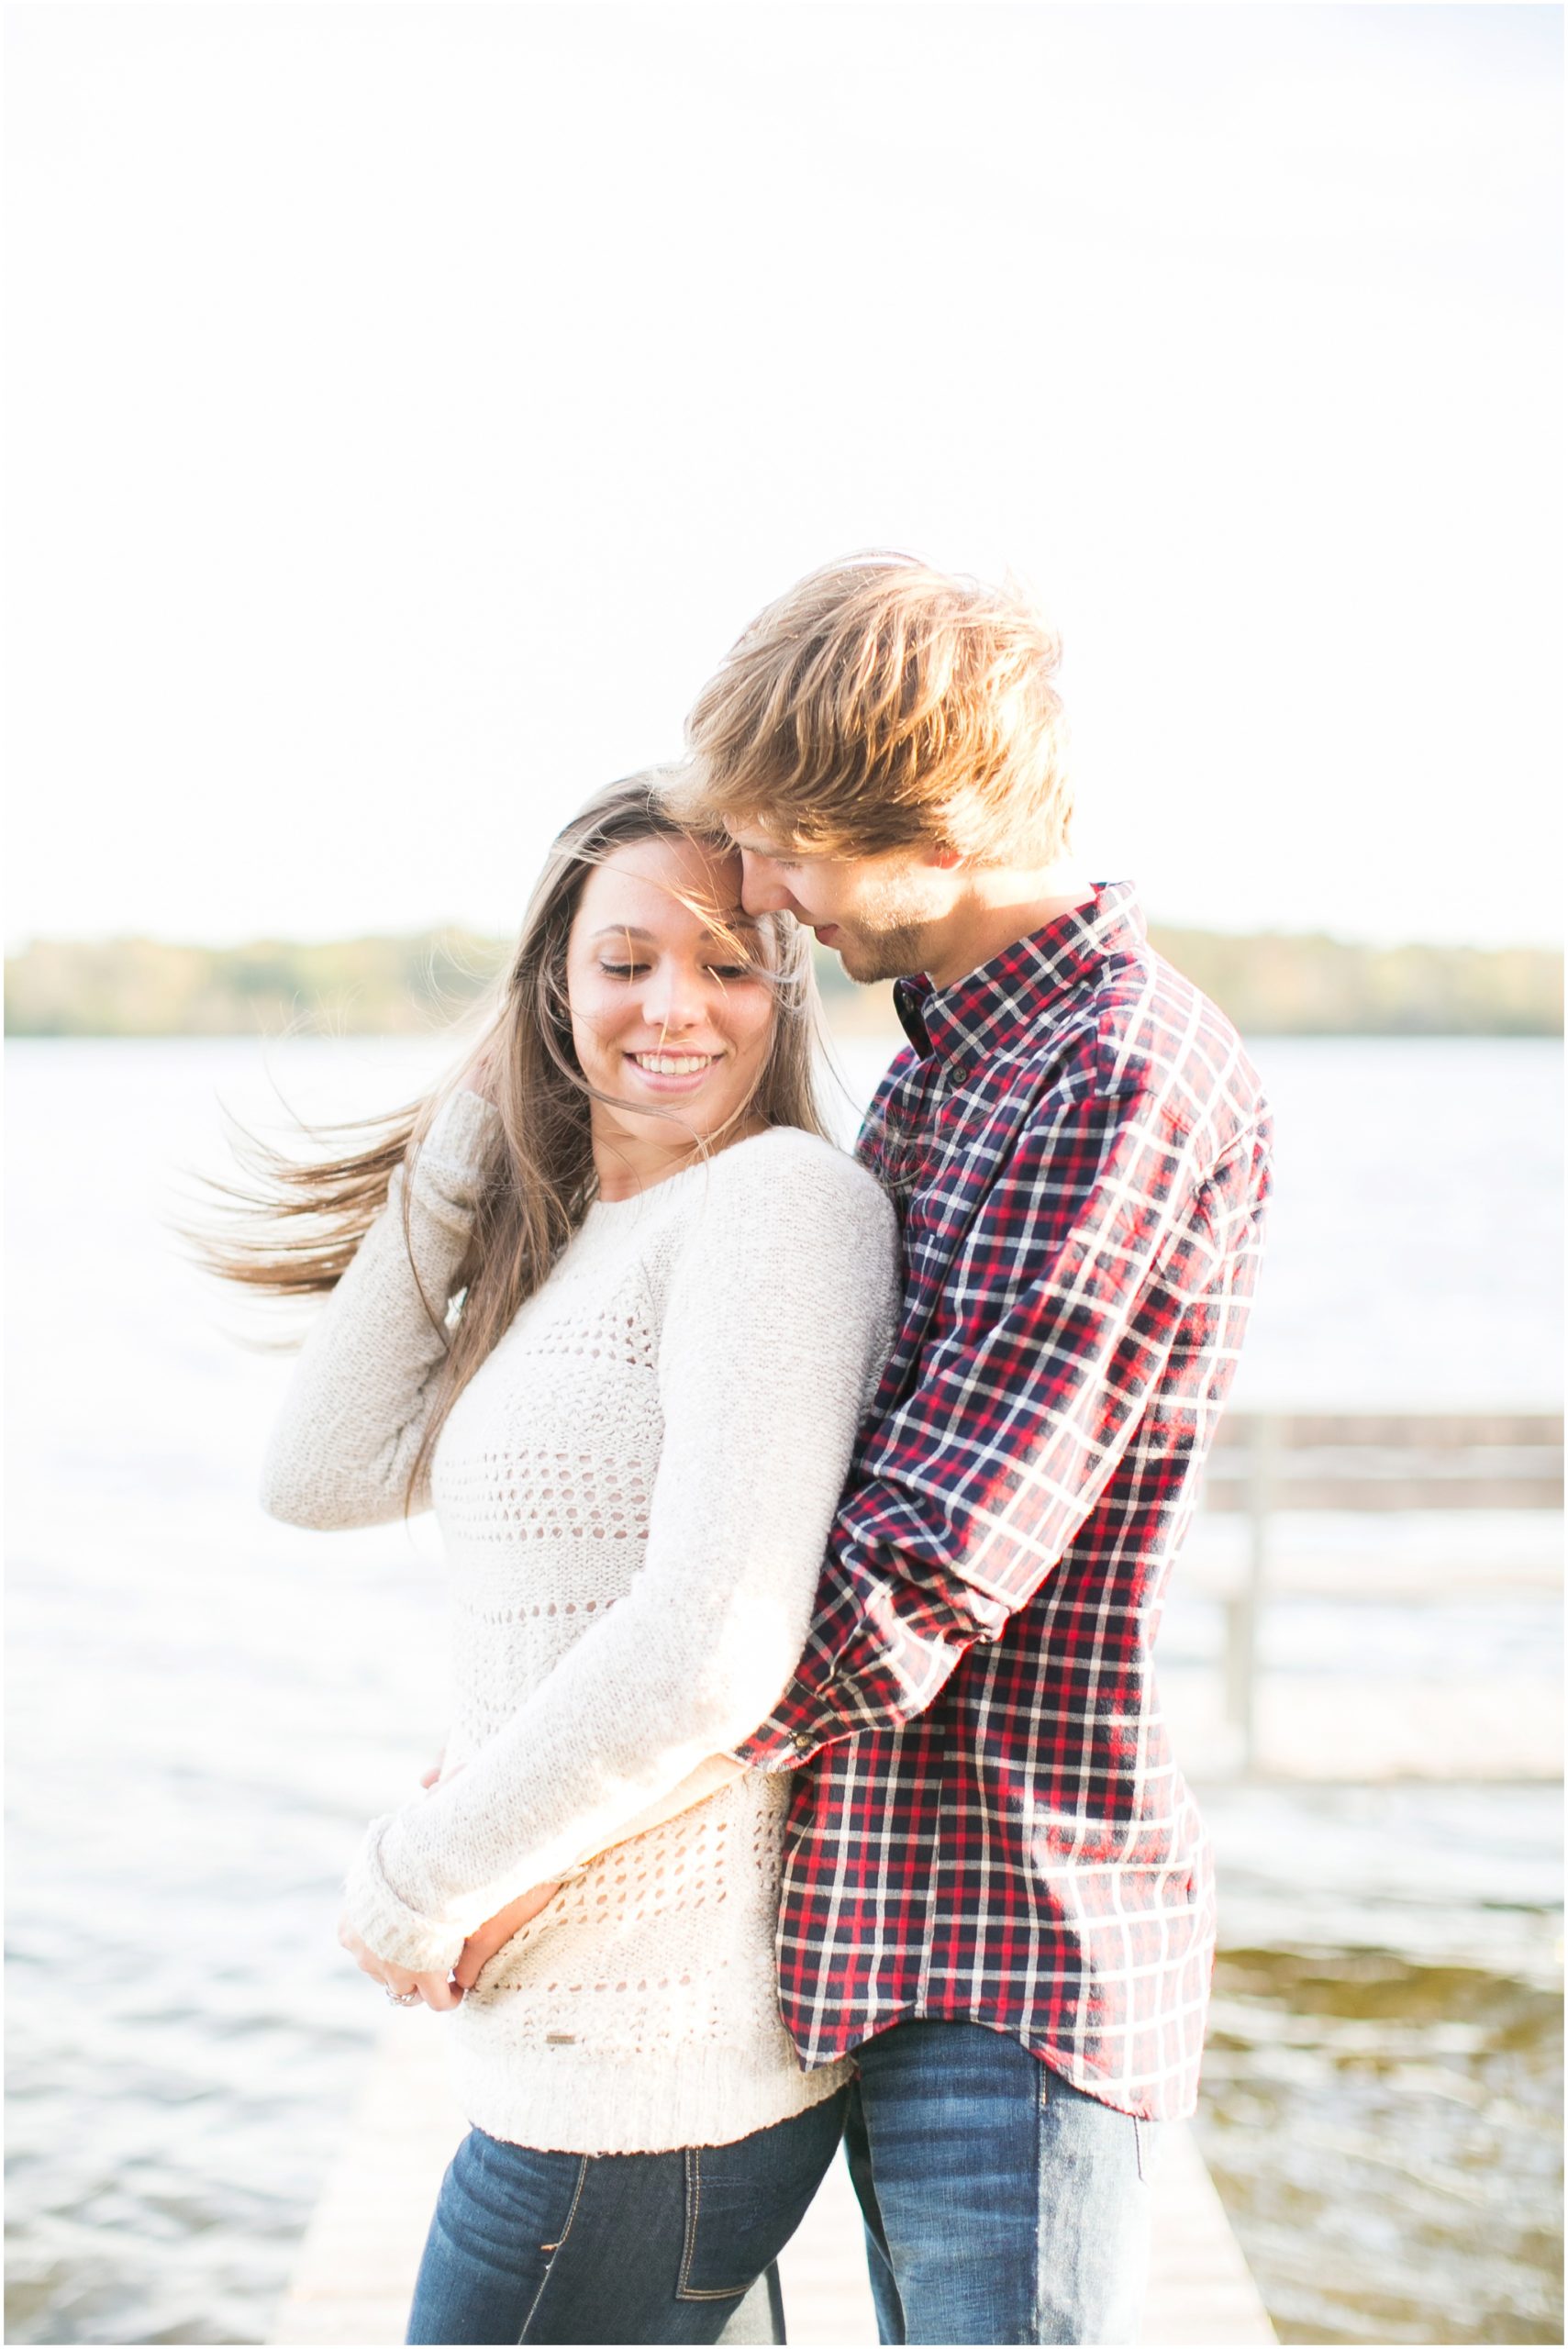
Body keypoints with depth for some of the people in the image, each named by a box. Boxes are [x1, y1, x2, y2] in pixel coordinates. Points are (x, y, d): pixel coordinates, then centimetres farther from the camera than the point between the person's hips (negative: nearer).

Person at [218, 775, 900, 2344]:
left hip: (645, 2052, -8)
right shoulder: (575, 1242, 12)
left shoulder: (777, 1197, -17)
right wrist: (455, 1157, 2)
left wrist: (418, 1880, -14)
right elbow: (326, 1474, 7)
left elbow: (715, 1644, -26)